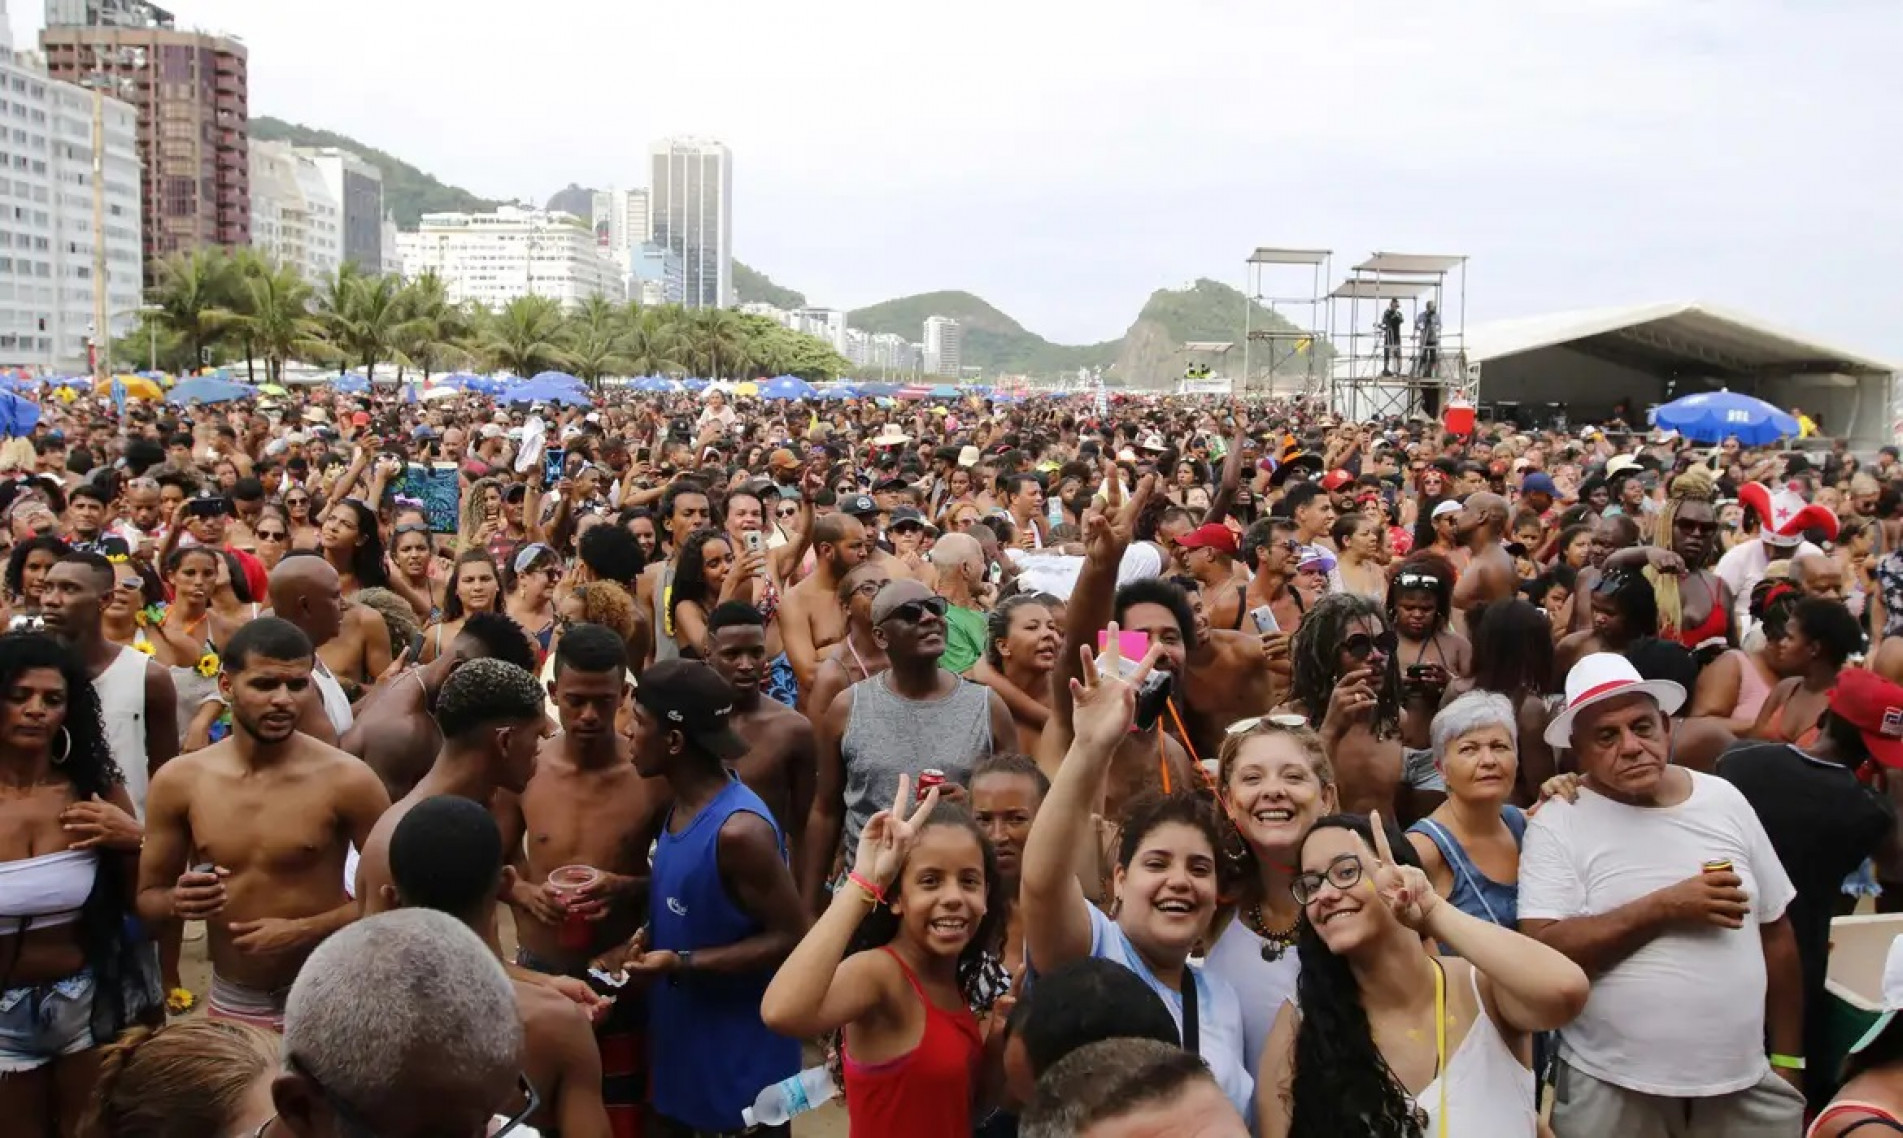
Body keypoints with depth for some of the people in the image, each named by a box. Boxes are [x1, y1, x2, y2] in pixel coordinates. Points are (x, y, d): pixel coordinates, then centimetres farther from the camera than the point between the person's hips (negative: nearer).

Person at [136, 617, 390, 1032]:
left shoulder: (347, 780, -15)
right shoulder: (178, 781, -4)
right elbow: (147, 897, 6)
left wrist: (305, 930, -18)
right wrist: (177, 901, -16)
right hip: (229, 1003, 3)